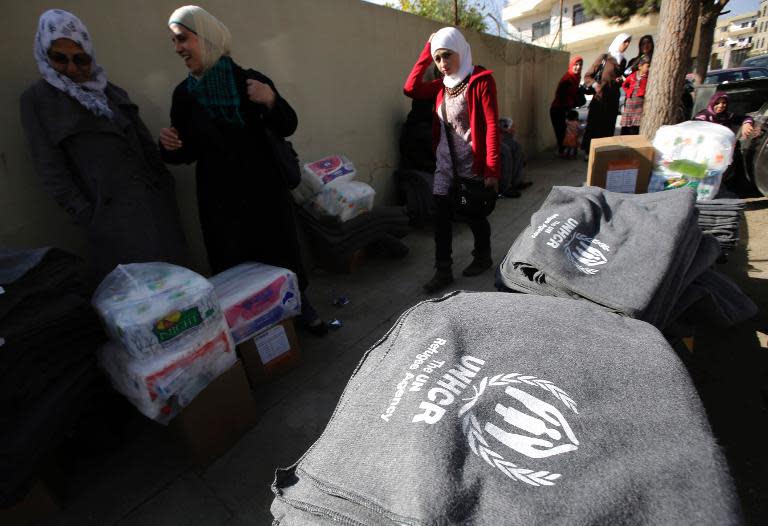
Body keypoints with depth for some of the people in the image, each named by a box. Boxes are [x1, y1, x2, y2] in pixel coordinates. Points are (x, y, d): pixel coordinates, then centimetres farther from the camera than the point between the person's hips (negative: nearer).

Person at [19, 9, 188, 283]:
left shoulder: (110, 90, 16)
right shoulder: (37, 99, 3)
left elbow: (145, 141, 15)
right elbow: (51, 168, -2)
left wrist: (166, 185, 8)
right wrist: (86, 216, -9)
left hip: (152, 197, 5)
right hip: (109, 210, -4)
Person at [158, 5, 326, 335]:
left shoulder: (250, 81, -3)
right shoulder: (184, 94, 4)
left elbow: (287, 128, -1)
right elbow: (189, 152, 10)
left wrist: (271, 101, -20)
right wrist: (170, 146, -12)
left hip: (266, 188, -1)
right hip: (219, 198, 2)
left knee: (281, 253, 8)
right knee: (232, 265, 3)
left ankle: (301, 308, 29)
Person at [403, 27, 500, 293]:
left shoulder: (481, 80, -10)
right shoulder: (442, 85, 10)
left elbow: (492, 126, -16)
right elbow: (410, 88, 6)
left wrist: (492, 170, -21)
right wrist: (426, 52, 4)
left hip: (473, 165, -6)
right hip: (446, 164, 6)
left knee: (474, 214, 9)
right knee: (441, 216, 2)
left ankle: (483, 256, 35)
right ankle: (443, 270, 12)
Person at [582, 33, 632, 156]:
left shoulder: (623, 61, 15)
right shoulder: (603, 58, -2)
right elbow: (587, 76, -4)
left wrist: (621, 80, 1)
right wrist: (595, 85, -23)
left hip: (613, 100, 5)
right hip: (600, 98, -5)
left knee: (608, 129, 4)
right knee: (594, 127, -6)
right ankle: (589, 153, 3)